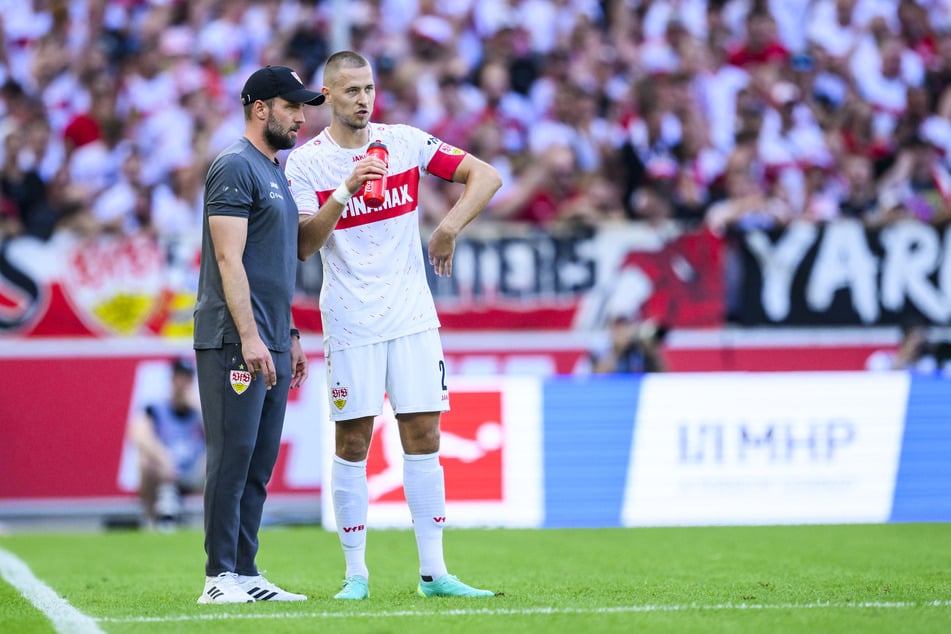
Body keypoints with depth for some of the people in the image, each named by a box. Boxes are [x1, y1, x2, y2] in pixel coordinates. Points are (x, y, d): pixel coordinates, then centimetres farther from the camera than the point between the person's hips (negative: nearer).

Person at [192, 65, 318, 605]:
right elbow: (229, 259, -17)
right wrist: (249, 336, -23)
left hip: (270, 344, 10)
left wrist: (290, 336, 23)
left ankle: (245, 572, 12)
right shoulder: (236, 166, -9)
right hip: (235, 341, -10)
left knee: (260, 464, 9)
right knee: (233, 455, -10)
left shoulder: (276, 172, 21)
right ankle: (221, 576, -9)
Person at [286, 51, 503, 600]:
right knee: (352, 442, -2)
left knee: (423, 436, 1)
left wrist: (451, 226, -9)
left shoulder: (406, 142, 4)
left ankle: (434, 572, 5)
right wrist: (345, 191, -21)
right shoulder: (306, 162, -2)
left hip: (412, 315, 2)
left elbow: (486, 176, 3)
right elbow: (304, 246, -10)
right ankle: (356, 572, 6)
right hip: (350, 322, -2)